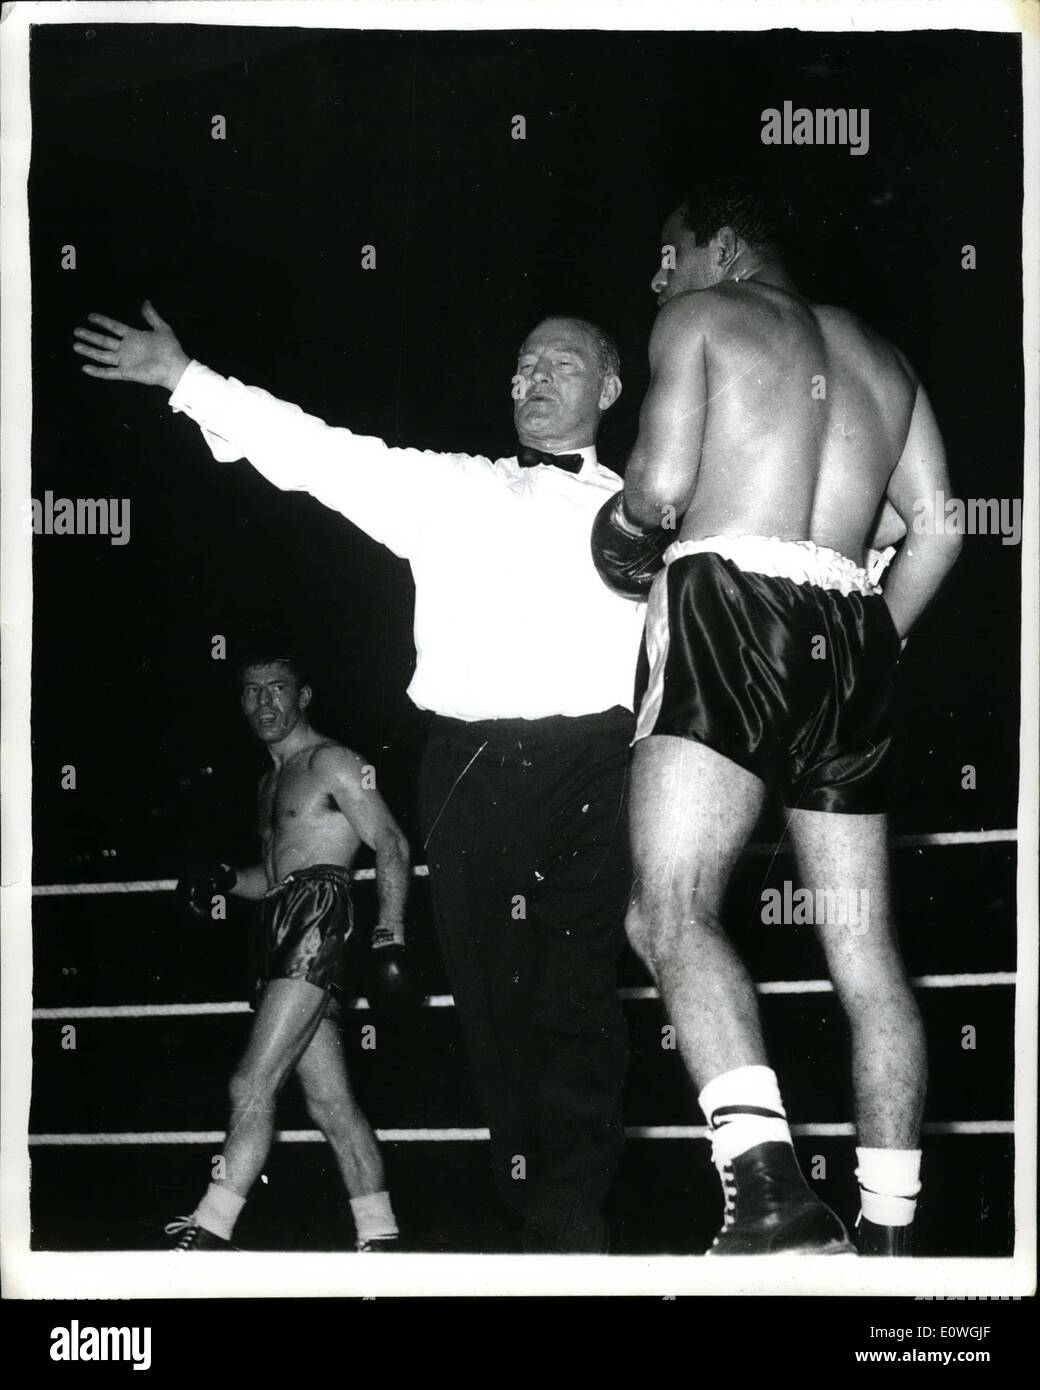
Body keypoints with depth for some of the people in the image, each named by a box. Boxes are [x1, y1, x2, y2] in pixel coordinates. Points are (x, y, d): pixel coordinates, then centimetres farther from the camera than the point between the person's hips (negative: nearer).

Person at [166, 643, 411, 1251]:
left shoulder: (331, 762, 0)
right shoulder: (271, 782, 27)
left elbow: (392, 844, -7)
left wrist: (390, 937, -18)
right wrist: (226, 880, 12)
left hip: (320, 911, -9)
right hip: (286, 928, 9)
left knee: (253, 1085, -17)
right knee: (330, 1099, 5)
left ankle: (210, 1229, -20)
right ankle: (380, 1235, 6)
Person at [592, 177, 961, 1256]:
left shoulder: (699, 316, 8)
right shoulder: (875, 352, 26)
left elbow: (661, 486, -6)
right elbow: (939, 527, 18)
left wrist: (630, 521, 15)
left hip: (732, 602, -7)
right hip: (853, 634, 7)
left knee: (669, 914, -18)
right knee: (864, 954, 8)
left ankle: (770, 1191, -36)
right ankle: (890, 1234, 9)